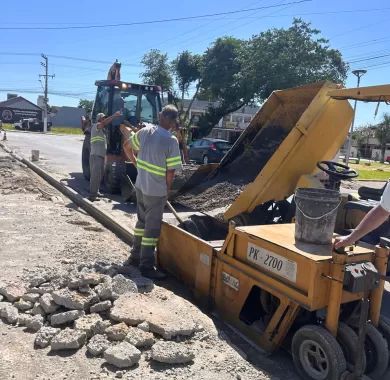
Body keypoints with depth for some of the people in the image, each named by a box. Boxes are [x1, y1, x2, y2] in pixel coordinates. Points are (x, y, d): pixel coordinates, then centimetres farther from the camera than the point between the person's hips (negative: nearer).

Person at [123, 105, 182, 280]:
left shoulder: (145, 131, -1)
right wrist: (167, 190, -1)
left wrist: (135, 161, 31)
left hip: (140, 185, 7)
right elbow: (171, 171, -16)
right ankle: (147, 266, 11)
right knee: (152, 227, 3)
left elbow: (128, 146, 14)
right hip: (156, 191, -7)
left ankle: (135, 256, 33)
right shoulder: (171, 141, -18)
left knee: (142, 221, 22)